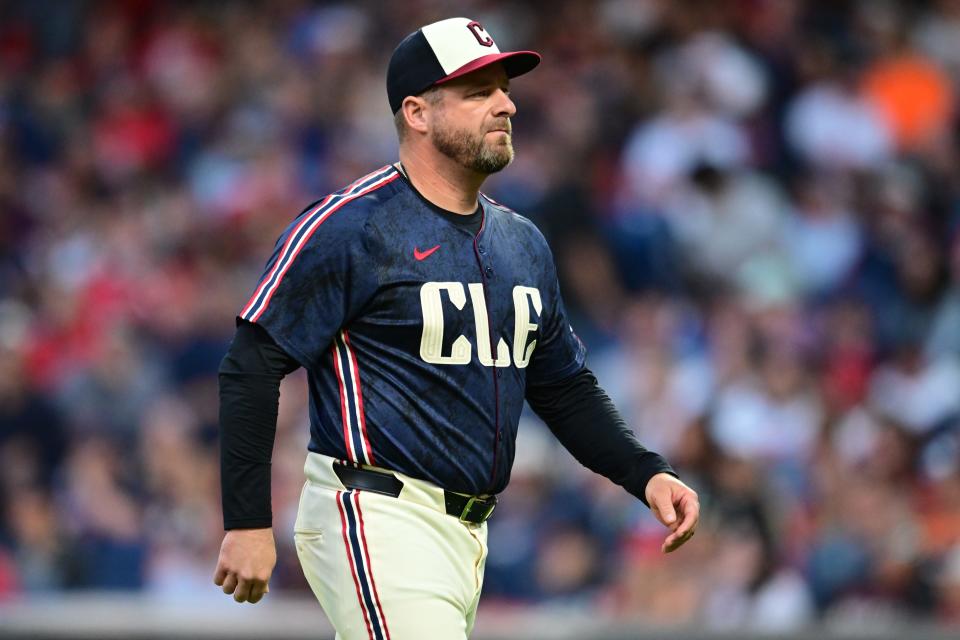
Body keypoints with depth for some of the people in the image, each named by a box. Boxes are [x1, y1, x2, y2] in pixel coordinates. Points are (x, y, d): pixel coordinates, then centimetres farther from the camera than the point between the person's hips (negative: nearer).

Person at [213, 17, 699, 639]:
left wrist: (647, 474, 8)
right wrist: (248, 523, -15)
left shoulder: (523, 243, 16)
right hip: (377, 519, -8)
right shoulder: (349, 226, -9)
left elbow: (565, 388, 24)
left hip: (469, 535, 8)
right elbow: (251, 366, -10)